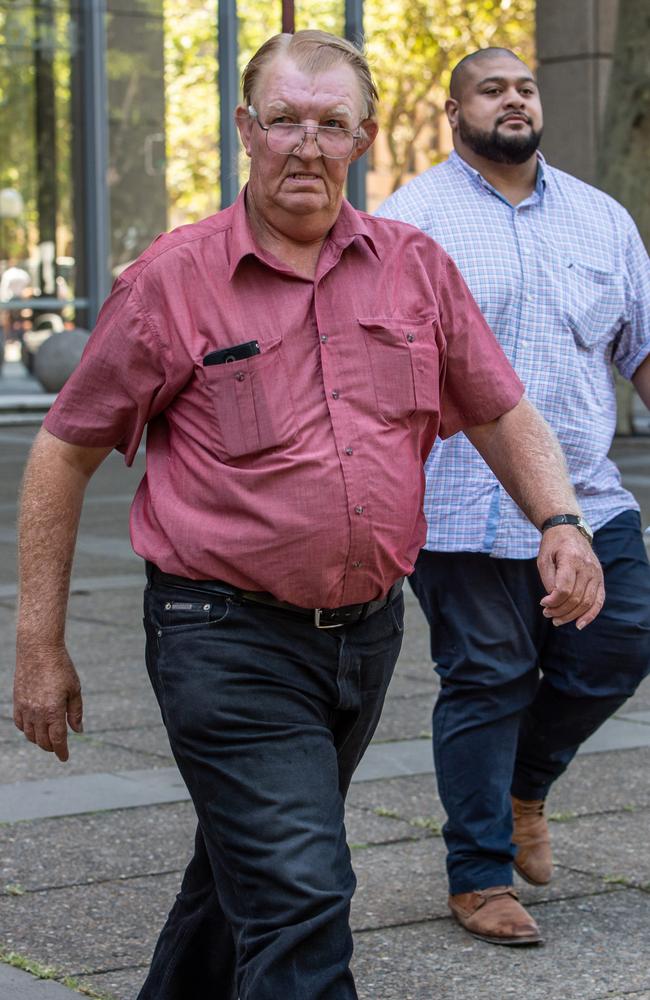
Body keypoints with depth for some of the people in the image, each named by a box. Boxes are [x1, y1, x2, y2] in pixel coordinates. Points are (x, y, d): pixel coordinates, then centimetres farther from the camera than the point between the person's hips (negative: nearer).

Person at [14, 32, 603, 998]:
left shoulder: (415, 266, 4)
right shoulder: (171, 280, -6)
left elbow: (503, 413, 14)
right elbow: (62, 455, -1)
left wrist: (561, 524, -5)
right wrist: (40, 648, -2)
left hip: (369, 629, 5)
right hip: (229, 638, -5)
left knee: (246, 872, 20)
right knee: (300, 895, -13)